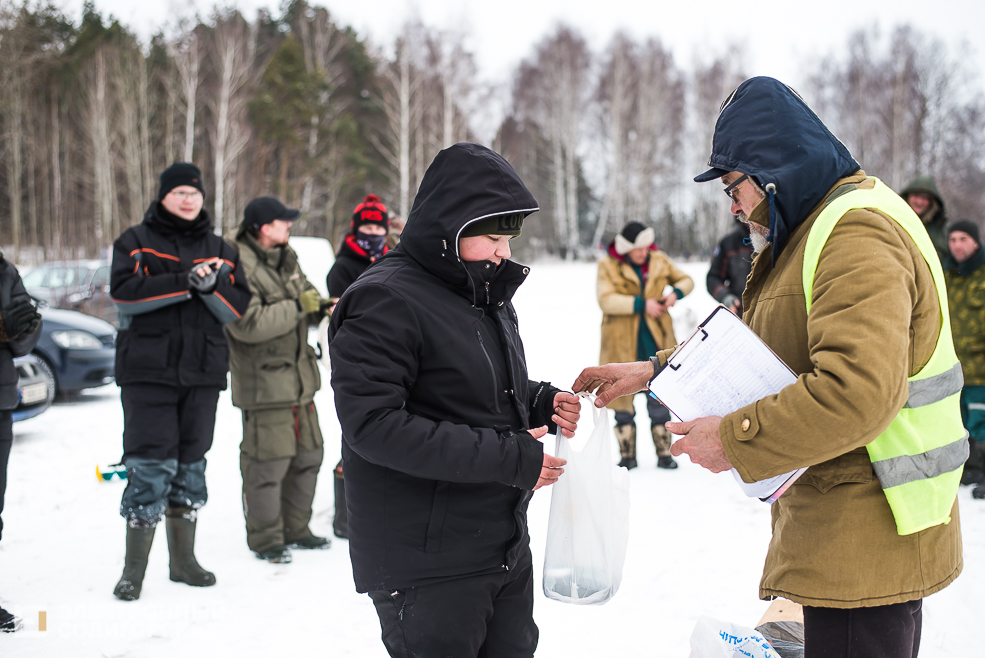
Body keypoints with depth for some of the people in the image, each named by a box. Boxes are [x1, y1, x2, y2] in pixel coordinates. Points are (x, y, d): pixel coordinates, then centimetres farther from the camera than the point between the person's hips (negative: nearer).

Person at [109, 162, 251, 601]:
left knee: (191, 464, 10)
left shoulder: (220, 250, 14)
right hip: (148, 370, -4)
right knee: (151, 465, -7)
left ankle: (184, 560, 22)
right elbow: (124, 293, -12)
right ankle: (134, 569, 2)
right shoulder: (136, 241, 5)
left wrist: (211, 286, -15)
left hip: (203, 371, 4)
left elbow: (237, 309, 5)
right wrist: (184, 282, -19)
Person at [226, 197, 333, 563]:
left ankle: (295, 529, 29)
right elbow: (246, 324, -27)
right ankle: (265, 539, 11)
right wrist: (298, 306, -22)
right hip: (263, 381, -9)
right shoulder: (240, 267, -17)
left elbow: (306, 298, 22)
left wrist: (322, 308, -1)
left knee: (308, 455, 15)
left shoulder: (286, 258, 11)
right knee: (268, 462, -4)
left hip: (298, 376, 9)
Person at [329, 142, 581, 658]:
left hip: (506, 552, 9)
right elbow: (375, 425, -24)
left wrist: (541, 402, -1)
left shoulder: (491, 297, 12)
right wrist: (509, 457, -24)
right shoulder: (385, 300, -16)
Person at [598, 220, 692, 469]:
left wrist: (676, 292, -4)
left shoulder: (659, 261, 5)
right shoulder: (608, 265, -5)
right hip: (622, 343, -2)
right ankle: (627, 455, 14)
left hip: (655, 339, 2)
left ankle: (664, 453, 12)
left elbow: (685, 280, 18)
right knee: (622, 395, 3)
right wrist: (641, 304, -21)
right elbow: (606, 300, -17)